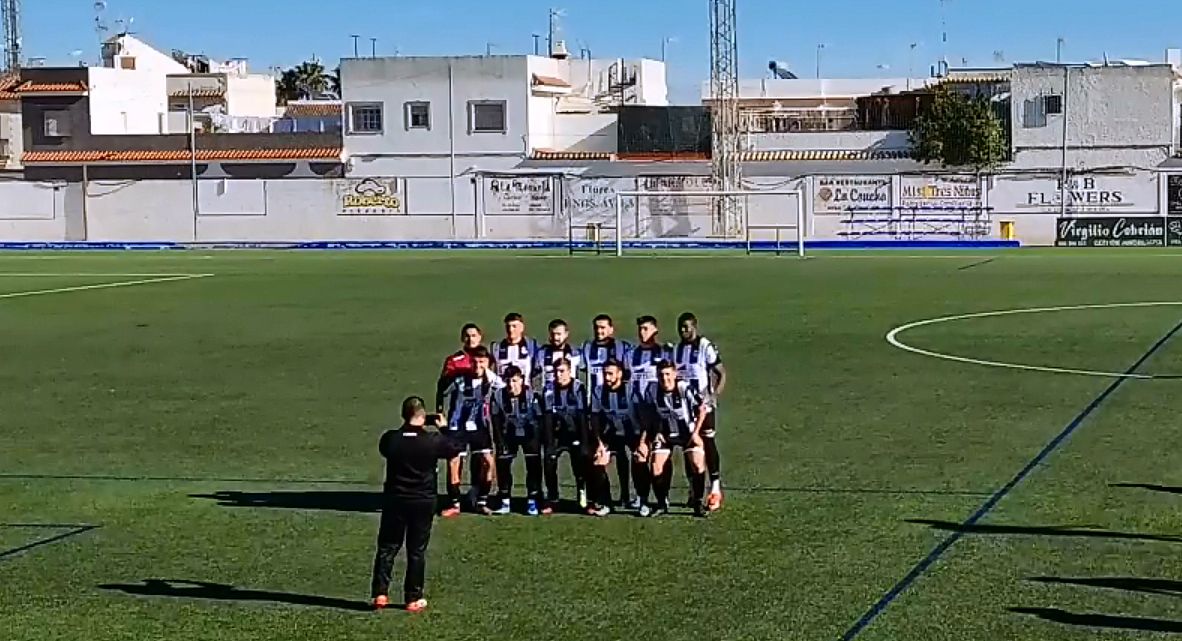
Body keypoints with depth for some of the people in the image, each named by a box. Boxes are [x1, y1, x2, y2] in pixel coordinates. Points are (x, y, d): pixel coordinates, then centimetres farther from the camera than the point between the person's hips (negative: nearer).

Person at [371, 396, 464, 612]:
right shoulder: (434, 440, -13)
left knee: (387, 547, 11)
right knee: (417, 550, 8)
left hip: (394, 500, 1)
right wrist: (443, 428, 15)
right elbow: (457, 447, 4)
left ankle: (380, 593, 7)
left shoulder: (390, 439, -8)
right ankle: (413, 598, 12)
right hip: (423, 502, -1)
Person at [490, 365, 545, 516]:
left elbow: (539, 418, -12)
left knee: (533, 466, -8)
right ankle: (505, 502, 7)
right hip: (508, 434, 2)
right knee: (502, 465, -2)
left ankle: (532, 502, 1)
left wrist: (537, 440, -16)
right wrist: (500, 441, -6)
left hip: (529, 434, -2)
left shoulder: (531, 395, -18)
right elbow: (496, 420, -2)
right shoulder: (498, 396, -12)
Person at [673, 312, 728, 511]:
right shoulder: (676, 349, 11)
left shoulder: (706, 347, -9)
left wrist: (714, 396, -21)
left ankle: (716, 489, -4)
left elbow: (722, 374, -10)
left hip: (704, 404, -6)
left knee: (708, 444, -7)